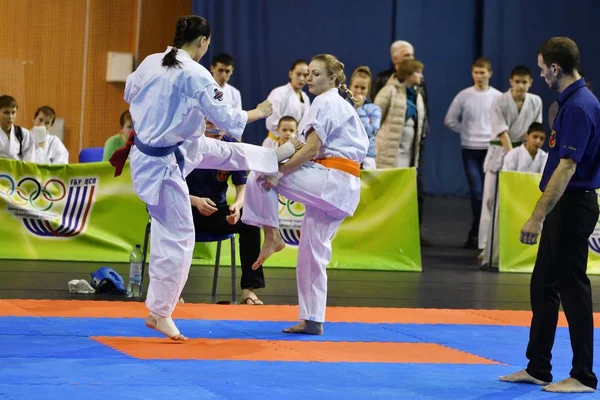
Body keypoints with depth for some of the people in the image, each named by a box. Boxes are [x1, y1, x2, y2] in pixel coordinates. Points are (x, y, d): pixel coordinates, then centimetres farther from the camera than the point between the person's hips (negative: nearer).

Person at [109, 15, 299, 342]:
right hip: (162, 165, -9)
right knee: (176, 238, 1)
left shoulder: (150, 62, -1)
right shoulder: (196, 75, -23)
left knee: (226, 152, 27)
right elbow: (226, 119, -15)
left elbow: (130, 95, 17)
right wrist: (258, 113, 3)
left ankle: (279, 156, 53)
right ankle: (159, 313, 10)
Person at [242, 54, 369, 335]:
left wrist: (279, 172, -14)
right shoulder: (341, 105, 24)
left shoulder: (325, 103, -7)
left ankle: (272, 237, -2)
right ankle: (312, 320, 11)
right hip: (342, 190, 10)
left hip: (328, 182, -10)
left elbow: (311, 148, -16)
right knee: (312, 255, 10)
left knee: (260, 178, -6)